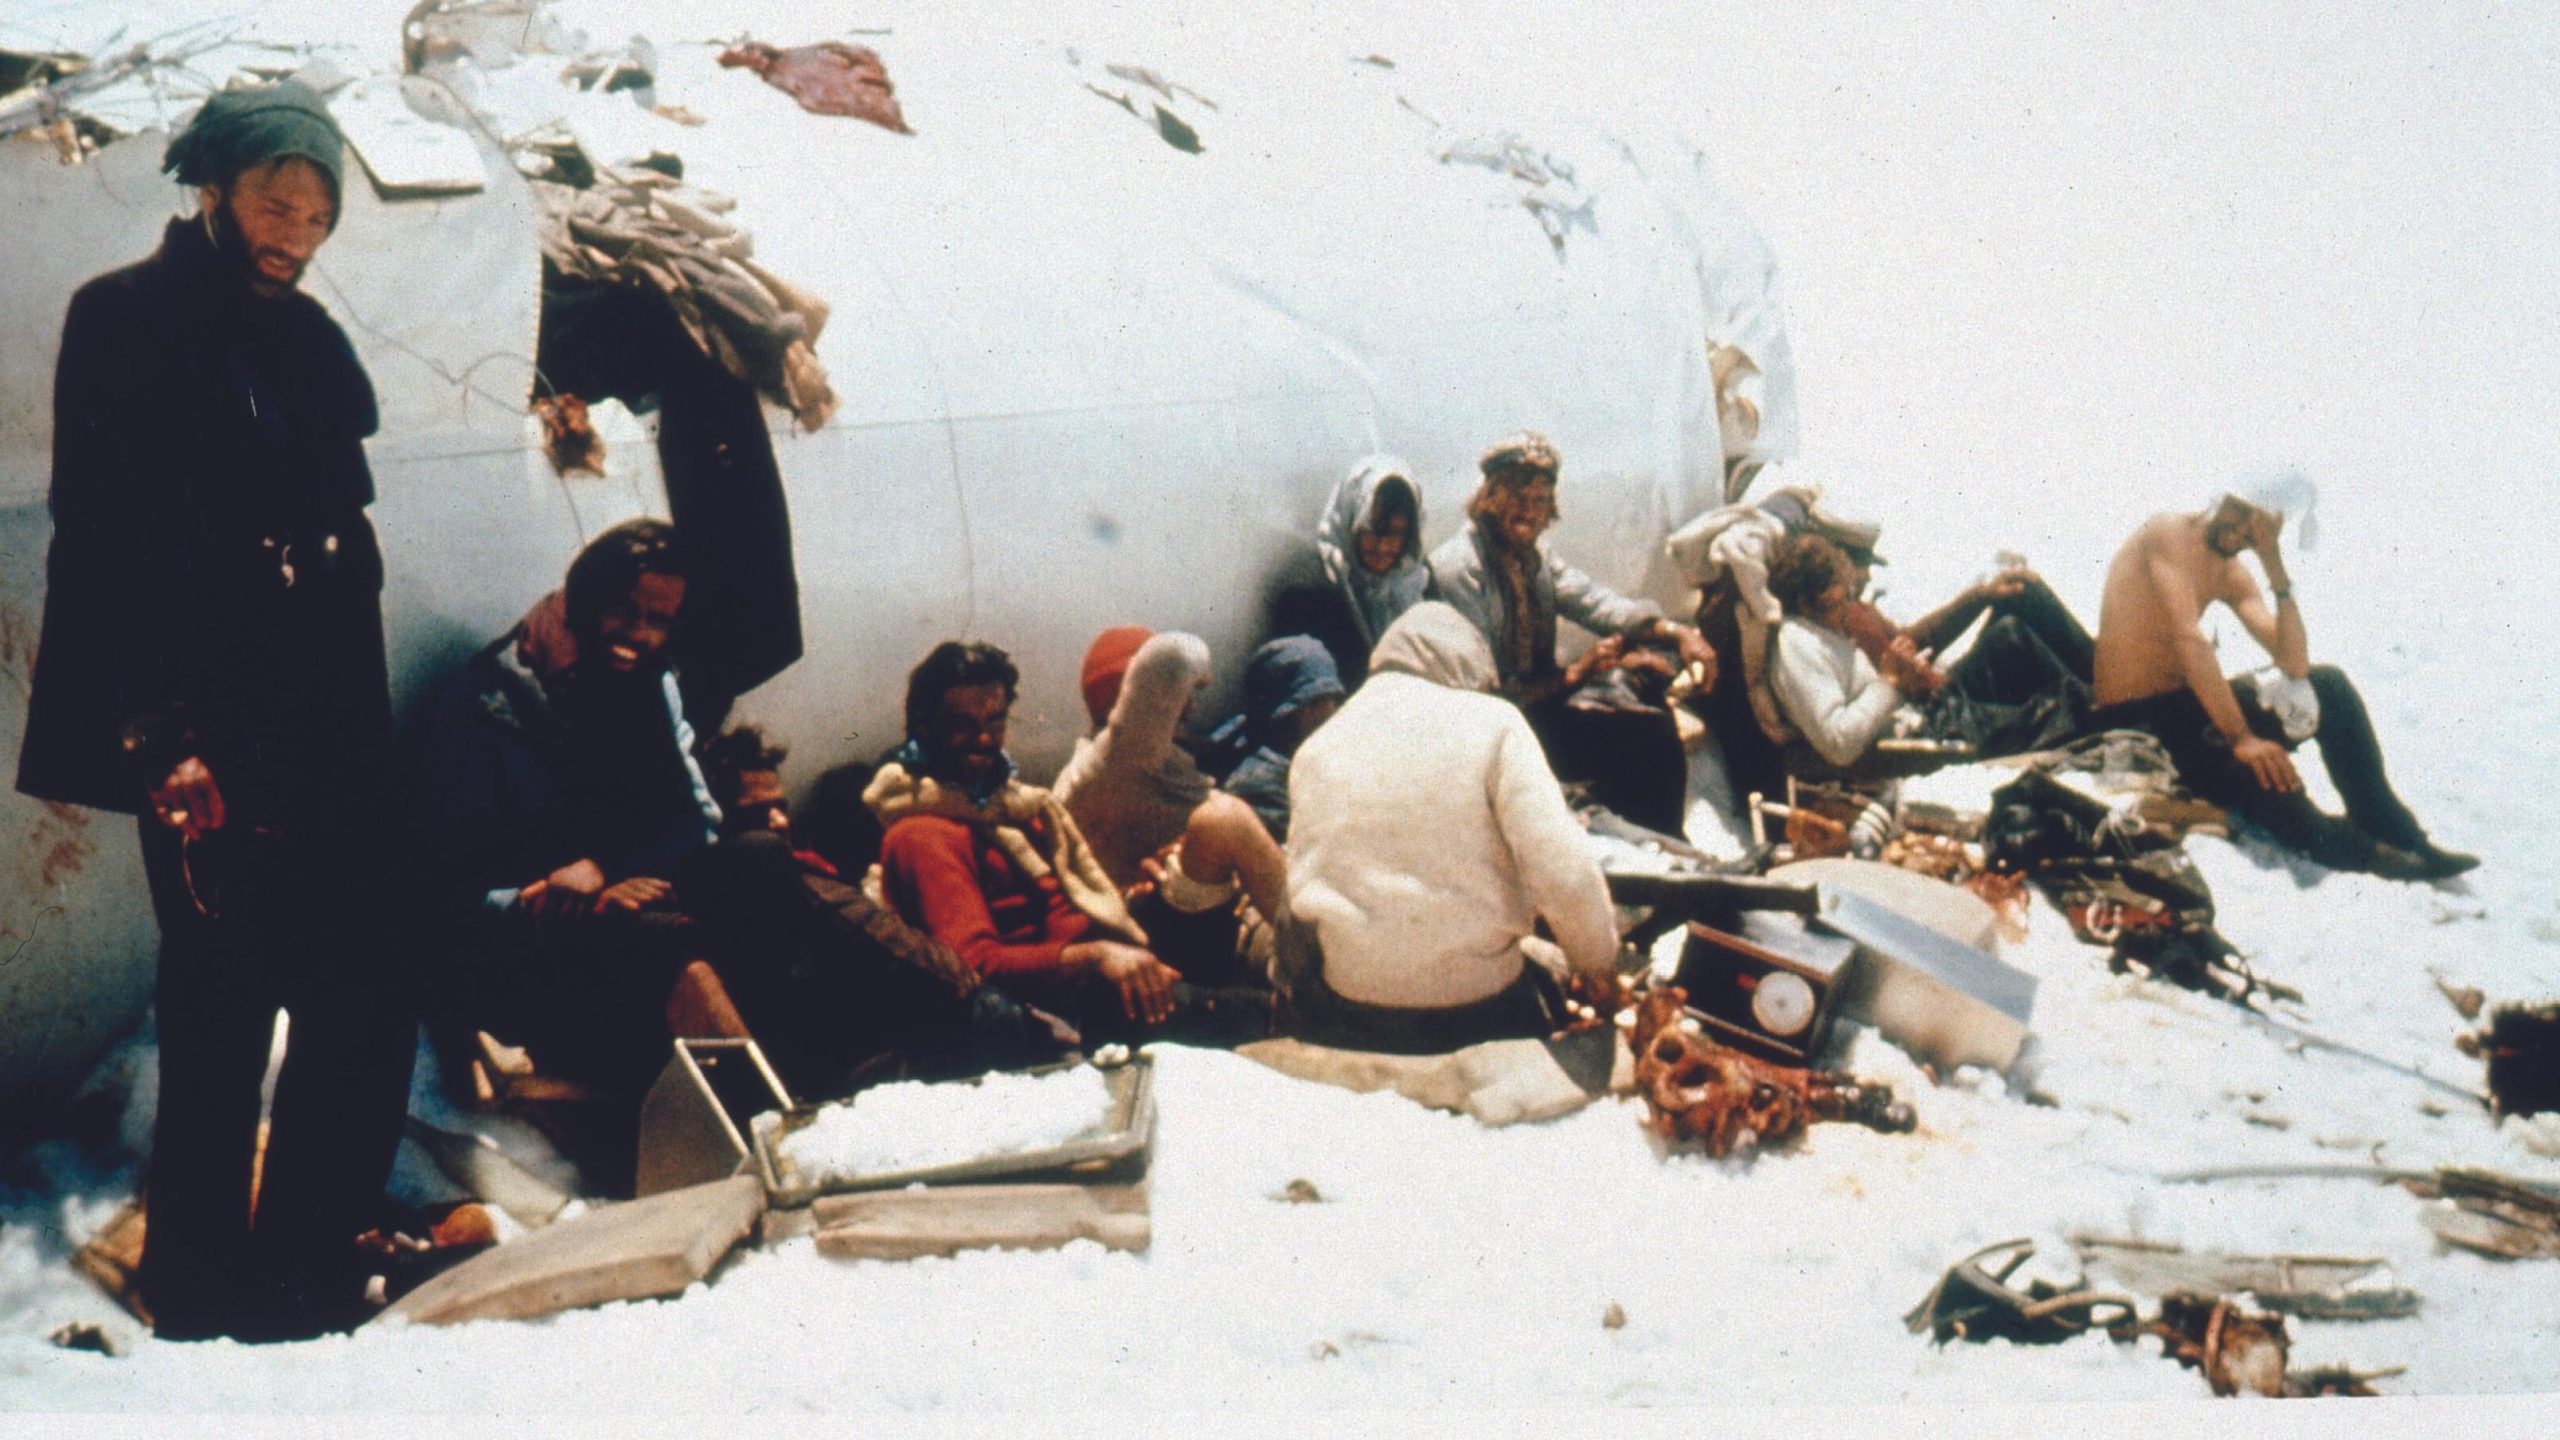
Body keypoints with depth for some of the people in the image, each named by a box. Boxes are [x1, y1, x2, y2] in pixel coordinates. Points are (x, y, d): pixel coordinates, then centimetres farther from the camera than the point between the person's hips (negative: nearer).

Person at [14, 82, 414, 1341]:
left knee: (364, 1009, 4)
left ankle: (303, 1274, 17)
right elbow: (103, 541, -9)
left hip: (329, 725, 7)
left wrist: (364, 733, 14)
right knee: (222, 1008, -4)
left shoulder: (311, 342, 18)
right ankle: (205, 1296, 8)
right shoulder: (126, 321, -2)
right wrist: (158, 738, -18)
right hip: (206, 729, -7)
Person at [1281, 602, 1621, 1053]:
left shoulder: (1314, 748, 7)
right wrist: (1599, 965, 2)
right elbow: (1564, 876, -13)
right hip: (1478, 1011, -3)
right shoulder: (1491, 722, -4)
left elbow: (1305, 889, 11)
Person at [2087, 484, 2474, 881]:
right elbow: (2188, 638, -27)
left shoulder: (2230, 573, 9)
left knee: (2328, 686, -2)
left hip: (2187, 704, 9)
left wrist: (2275, 566, -9)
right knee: (2263, 771, -32)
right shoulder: (2170, 532, -15)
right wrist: (2241, 739, -32)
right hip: (2134, 724, -9)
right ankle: (2353, 851, -7)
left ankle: (2394, 833, 1)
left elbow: (2294, 664, 0)